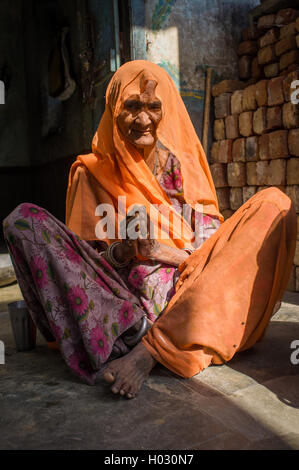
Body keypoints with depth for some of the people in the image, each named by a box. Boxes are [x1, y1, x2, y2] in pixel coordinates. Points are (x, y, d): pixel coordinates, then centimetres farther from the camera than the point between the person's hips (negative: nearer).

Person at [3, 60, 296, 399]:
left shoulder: (183, 163, 12)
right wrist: (125, 248, -18)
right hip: (124, 295, -1)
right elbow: (84, 259, 4)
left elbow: (211, 244, 5)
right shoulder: (92, 172, 9)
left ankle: (151, 348, -29)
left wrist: (159, 249, -16)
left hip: (188, 294, 2)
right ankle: (139, 333, -31)